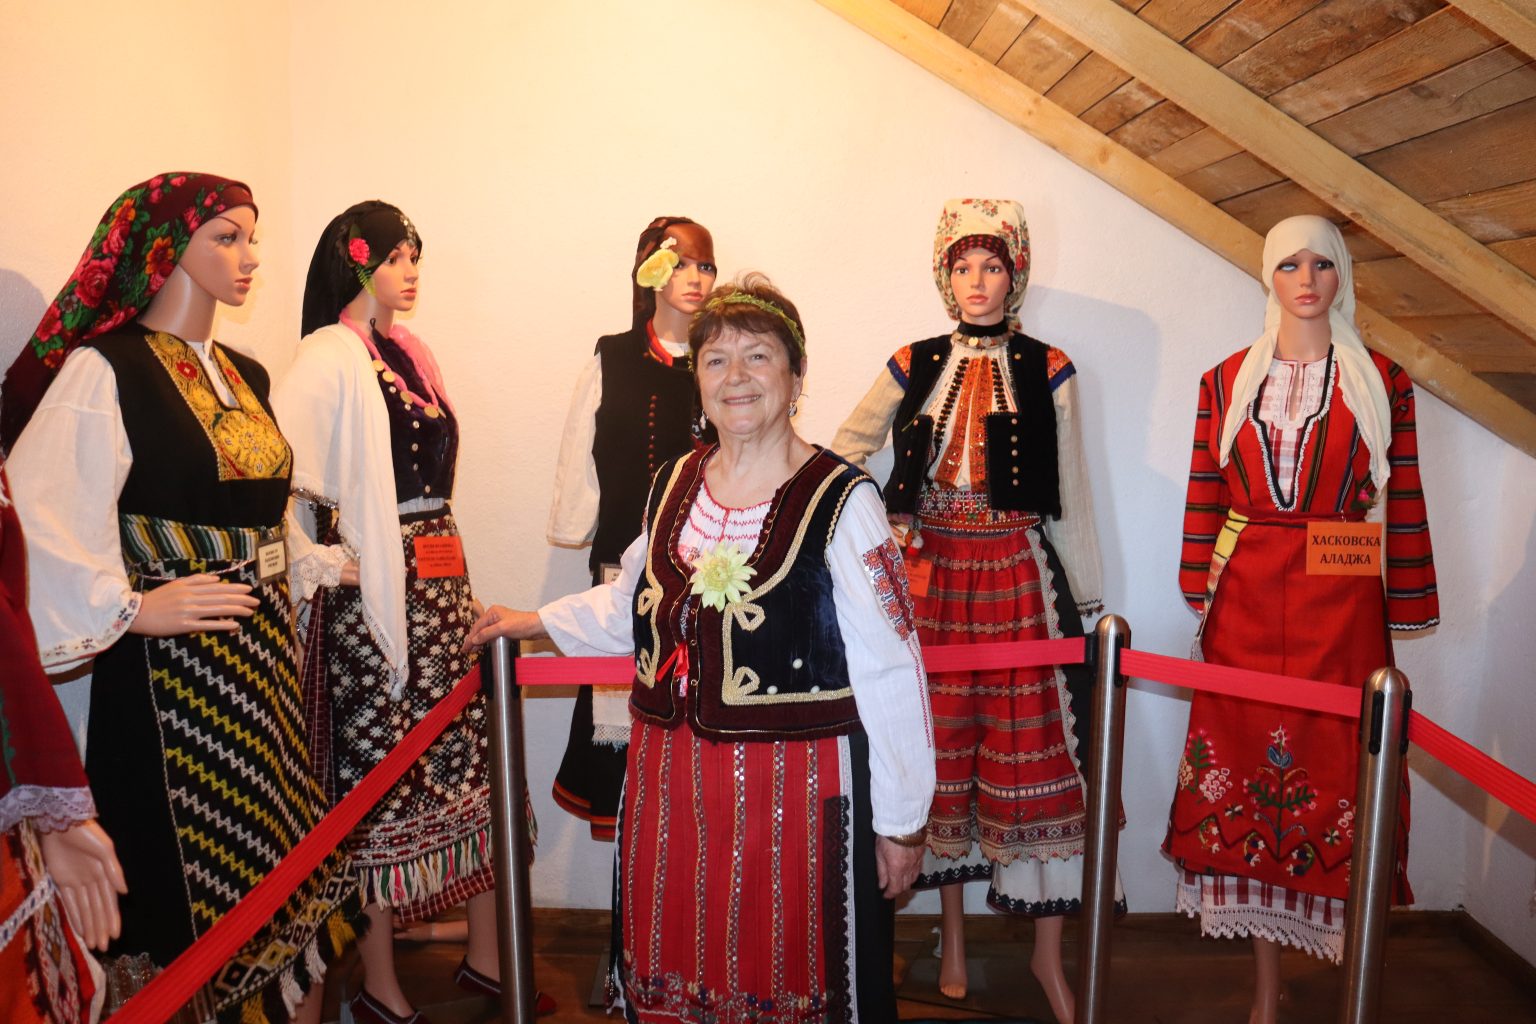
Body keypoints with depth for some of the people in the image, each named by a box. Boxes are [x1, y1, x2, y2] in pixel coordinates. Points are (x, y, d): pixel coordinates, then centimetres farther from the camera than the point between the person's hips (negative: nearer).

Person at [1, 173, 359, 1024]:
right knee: (191, 866, 2)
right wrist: (126, 606, -24)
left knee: (284, 853, 14)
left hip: (263, 643, 8)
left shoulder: (246, 377, 13)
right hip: (170, 660, -7)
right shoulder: (103, 370, -11)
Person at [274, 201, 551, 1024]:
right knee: (381, 775, 1)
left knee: (465, 762, 10)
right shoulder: (327, 359, -9)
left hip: (440, 582, 8)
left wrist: (460, 583, 16)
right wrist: (320, 565, -17)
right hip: (373, 592, -7)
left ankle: (485, 955, 23)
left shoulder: (409, 353, 15)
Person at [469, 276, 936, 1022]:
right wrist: (538, 622, 29)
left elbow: (888, 673, -12)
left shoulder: (841, 501, -12)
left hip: (799, 791, -5)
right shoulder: (672, 485, 6)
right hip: (670, 787, 5)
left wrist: (901, 820, -9)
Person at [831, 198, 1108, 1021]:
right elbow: (845, 451, 16)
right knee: (943, 751, 9)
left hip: (1020, 578, -1)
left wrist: (1091, 601, 5)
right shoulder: (913, 366, 5)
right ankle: (953, 936, 26)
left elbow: (1071, 496, 5)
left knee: (1031, 755, -1)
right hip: (933, 575, 2)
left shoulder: (1047, 371, 2)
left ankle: (1049, 952, 14)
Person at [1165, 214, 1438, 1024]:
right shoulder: (1228, 381, 8)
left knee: (1337, 770, 0)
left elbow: (1403, 505, 2)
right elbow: (1204, 500, 6)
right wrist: (1202, 599, 3)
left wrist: (1404, 617, -1)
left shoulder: (1382, 383, 4)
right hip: (1247, 602, 2)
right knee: (1248, 770, 6)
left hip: (1342, 602, -1)